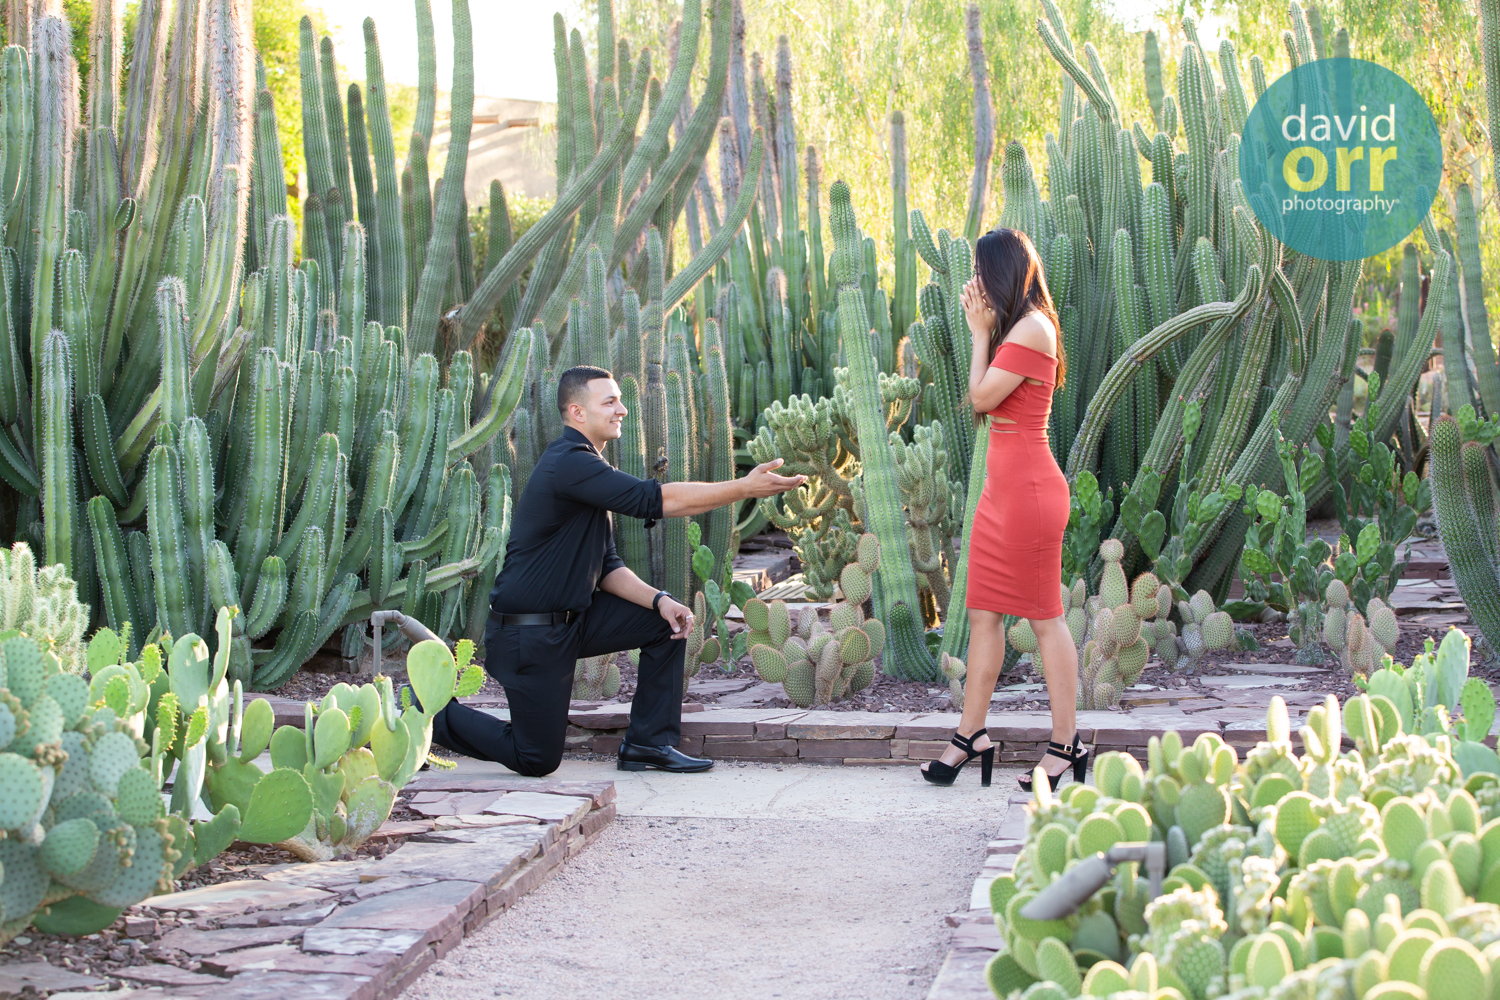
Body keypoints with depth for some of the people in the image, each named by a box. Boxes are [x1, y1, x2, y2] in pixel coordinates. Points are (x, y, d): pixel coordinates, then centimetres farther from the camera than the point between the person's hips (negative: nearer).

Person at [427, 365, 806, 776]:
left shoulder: (590, 469, 12)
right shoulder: (568, 463, -20)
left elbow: (606, 567, 12)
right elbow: (655, 499, -28)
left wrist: (659, 600, -4)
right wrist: (744, 488, -25)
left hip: (573, 619, 9)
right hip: (529, 634, -9)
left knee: (668, 621, 2)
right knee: (537, 758, -3)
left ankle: (648, 742, 8)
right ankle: (431, 713, 15)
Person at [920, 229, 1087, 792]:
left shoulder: (1032, 328, -14)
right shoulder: (1017, 328, 17)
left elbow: (981, 397, -14)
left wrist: (981, 332, -7)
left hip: (1028, 486, -10)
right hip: (1001, 485, 10)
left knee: (1044, 617, -3)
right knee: (983, 613, 10)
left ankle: (1065, 746, 5)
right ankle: (971, 735, 16)